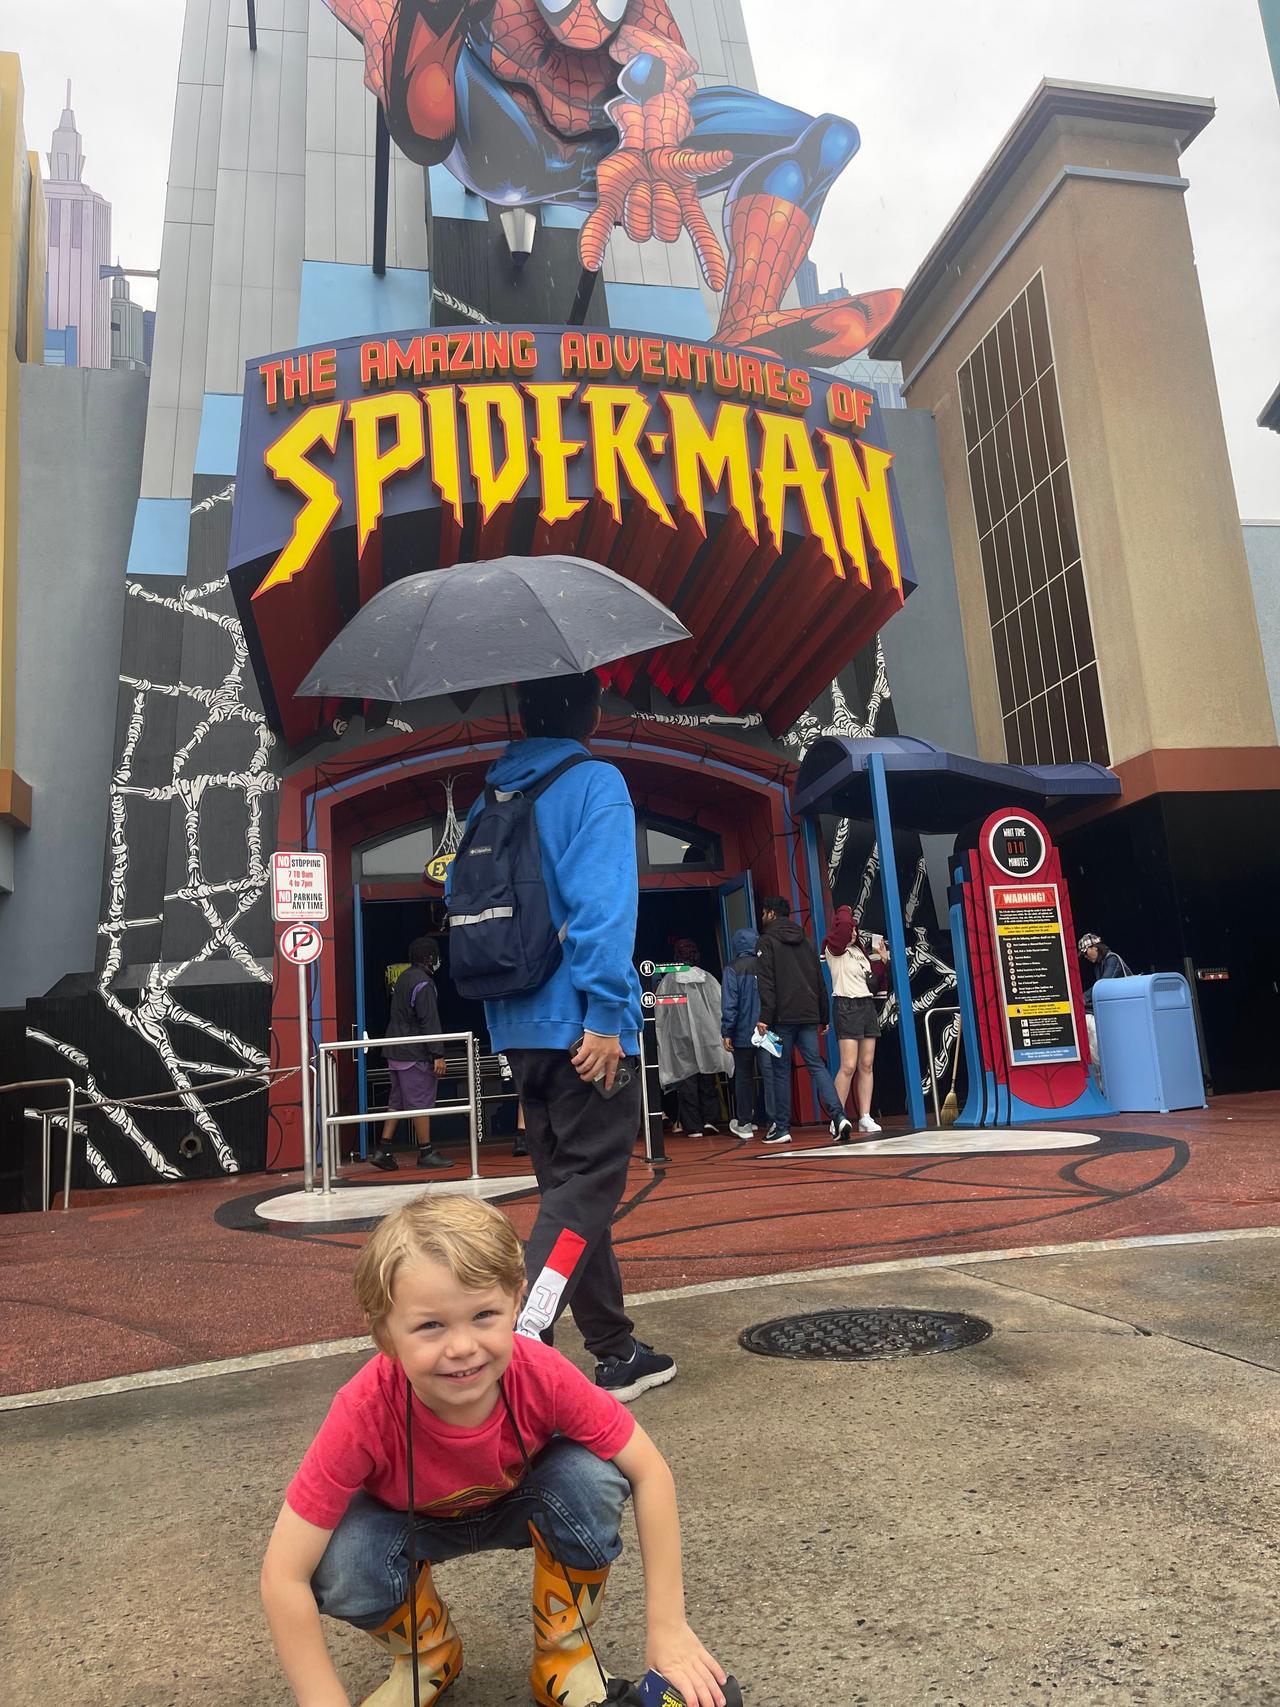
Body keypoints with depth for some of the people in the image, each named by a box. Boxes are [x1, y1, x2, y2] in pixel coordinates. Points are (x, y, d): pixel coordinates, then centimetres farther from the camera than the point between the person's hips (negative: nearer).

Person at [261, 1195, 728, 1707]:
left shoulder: (542, 1375, -33)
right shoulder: (365, 1411, -37)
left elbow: (648, 1471, -23)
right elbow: (284, 1575, -32)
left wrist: (668, 1630, -23)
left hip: (518, 1504, 0)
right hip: (411, 1522, 0)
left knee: (590, 1478, -31)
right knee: (341, 1562, -31)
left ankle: (564, 1654, -3)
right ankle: (427, 1652, 3)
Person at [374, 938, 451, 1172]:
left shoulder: (403, 978, 15)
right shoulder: (423, 983, -14)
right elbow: (429, 1021, -18)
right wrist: (438, 1054, -18)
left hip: (396, 1052, 9)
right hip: (415, 1054, -9)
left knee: (396, 1102, 11)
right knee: (421, 1102, -2)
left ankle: (383, 1150, 9)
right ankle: (426, 1153, 3)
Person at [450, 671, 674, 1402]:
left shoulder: (490, 799, 14)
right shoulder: (596, 784, -7)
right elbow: (602, 903, -17)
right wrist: (606, 1012, -19)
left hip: (519, 1028, 7)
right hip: (584, 1027, -7)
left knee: (570, 1184, 14)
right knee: (586, 1187, -3)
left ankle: (618, 1353, 24)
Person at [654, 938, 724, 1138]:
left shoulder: (666, 981, -5)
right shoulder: (708, 979, 0)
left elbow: (660, 1014, -2)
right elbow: (720, 1007, 0)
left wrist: (663, 1042, 7)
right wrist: (722, 1035, 8)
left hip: (680, 1041, -2)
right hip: (706, 1039, 2)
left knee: (686, 1083, 4)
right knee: (707, 1081, 14)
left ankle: (693, 1126, 4)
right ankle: (710, 1120, 5)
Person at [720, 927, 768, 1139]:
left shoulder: (733, 969, -8)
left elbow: (729, 1003, -11)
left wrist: (726, 1032, -6)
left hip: (743, 1033, -2)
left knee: (743, 1076, 9)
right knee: (770, 1075, 5)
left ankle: (744, 1123, 15)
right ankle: (774, 1120, 1)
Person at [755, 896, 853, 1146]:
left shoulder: (766, 941, -1)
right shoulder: (805, 940, 19)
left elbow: (766, 982, -12)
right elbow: (820, 982, 18)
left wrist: (765, 1017, -15)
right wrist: (823, 1018, 20)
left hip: (782, 1017, -5)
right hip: (809, 1015, 5)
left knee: (781, 1071, 3)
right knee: (816, 1065, 3)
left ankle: (781, 1128, 8)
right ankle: (839, 1116, -15)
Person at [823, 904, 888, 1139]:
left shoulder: (860, 950, 17)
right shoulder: (834, 949, -4)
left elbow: (874, 981, 20)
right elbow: (843, 925, -23)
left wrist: (883, 959, 8)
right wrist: (845, 911, -3)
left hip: (867, 1005, 7)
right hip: (847, 1006, -7)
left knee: (867, 1065, 5)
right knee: (848, 1066, -12)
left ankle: (865, 1118, 8)